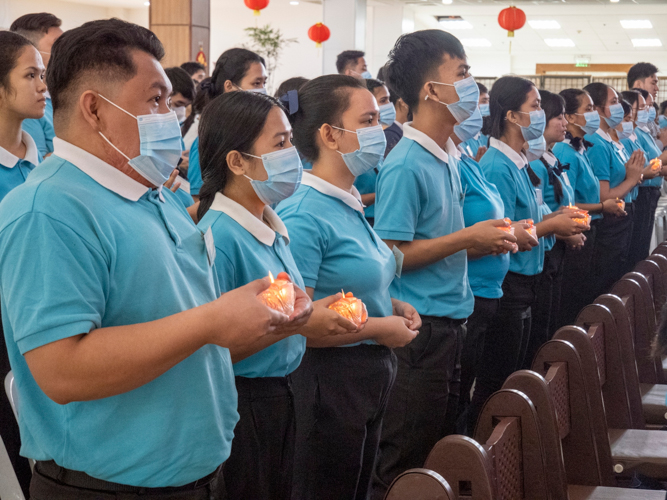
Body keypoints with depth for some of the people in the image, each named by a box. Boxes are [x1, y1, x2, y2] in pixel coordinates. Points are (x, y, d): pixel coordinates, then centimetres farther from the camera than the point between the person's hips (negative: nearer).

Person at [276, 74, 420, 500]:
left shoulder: (350, 205, 8)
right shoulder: (303, 216, -21)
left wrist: (391, 305, 6)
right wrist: (380, 328, -17)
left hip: (371, 376, 9)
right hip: (330, 380, -9)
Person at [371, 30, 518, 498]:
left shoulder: (450, 157, 10)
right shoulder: (406, 165, -17)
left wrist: (486, 240, 3)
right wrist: (467, 238, -17)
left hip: (452, 318, 9)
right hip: (421, 330, -9)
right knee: (405, 462, 1)